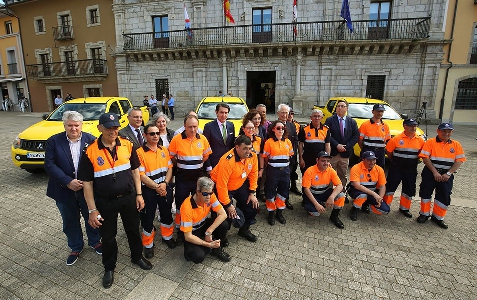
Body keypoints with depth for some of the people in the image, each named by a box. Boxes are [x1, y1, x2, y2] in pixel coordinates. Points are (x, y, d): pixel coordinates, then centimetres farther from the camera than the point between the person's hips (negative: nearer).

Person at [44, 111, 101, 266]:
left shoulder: (91, 140, -7)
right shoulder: (54, 141, -6)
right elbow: (49, 165, -10)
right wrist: (68, 182, -19)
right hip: (65, 190, 1)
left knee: (91, 217, 16)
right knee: (70, 222, 18)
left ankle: (95, 242, 41)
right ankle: (75, 248, 39)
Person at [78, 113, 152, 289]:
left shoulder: (127, 145, -6)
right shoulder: (90, 152, -13)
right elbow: (87, 182, -8)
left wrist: (139, 194, 1)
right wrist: (92, 210, -8)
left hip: (129, 198, 2)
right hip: (105, 202, -2)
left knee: (133, 230, 19)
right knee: (108, 236, 16)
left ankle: (137, 256, 45)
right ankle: (109, 268, 40)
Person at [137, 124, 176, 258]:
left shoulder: (164, 150, 6)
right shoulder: (140, 152, -11)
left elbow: (170, 168, 5)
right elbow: (141, 175, -15)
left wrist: (165, 183, -11)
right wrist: (157, 187, -17)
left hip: (165, 188, 5)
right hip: (148, 190, -4)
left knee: (167, 213, 16)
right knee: (148, 217, 6)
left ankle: (167, 236, 38)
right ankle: (148, 244, 26)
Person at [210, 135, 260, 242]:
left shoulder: (253, 156, -15)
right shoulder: (227, 161, -35)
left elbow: (253, 174, 1)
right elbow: (221, 186, -31)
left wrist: (252, 193, -1)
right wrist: (228, 205, -24)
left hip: (240, 185, 7)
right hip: (221, 187, -6)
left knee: (253, 205, 2)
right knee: (227, 213, -10)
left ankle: (244, 230, 28)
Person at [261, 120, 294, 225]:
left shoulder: (288, 142, 4)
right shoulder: (269, 142, -8)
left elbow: (290, 155, 15)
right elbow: (265, 157, -4)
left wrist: (284, 162, 11)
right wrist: (270, 164, 5)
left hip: (285, 170, 4)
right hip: (273, 170, -4)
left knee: (283, 191, 13)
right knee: (271, 192, 5)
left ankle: (279, 212, 30)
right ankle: (271, 213, 23)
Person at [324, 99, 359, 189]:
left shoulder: (352, 122, 8)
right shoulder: (330, 120, -1)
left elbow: (356, 136, 2)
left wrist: (346, 146, -10)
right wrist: (337, 145, -17)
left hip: (345, 153, 3)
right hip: (332, 152, -2)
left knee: (343, 176, 12)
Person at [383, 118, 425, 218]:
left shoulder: (420, 140, 0)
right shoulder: (396, 139, -10)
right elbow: (389, 151, -1)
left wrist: (412, 161, 6)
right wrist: (395, 161, 5)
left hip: (411, 170, 4)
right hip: (396, 169, -3)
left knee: (409, 190, 12)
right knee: (390, 187, 2)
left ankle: (404, 208, 29)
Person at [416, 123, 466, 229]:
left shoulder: (456, 145, 5)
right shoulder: (430, 142, -3)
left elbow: (459, 161, 0)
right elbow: (425, 157, -10)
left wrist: (448, 173, -11)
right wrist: (435, 172, -15)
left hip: (446, 175, 2)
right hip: (430, 173, -2)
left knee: (444, 196, 5)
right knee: (426, 193, 4)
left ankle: (438, 217, 22)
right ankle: (424, 214, 22)